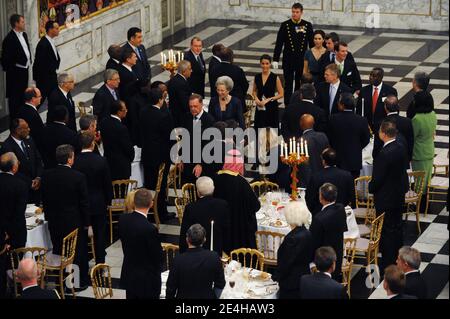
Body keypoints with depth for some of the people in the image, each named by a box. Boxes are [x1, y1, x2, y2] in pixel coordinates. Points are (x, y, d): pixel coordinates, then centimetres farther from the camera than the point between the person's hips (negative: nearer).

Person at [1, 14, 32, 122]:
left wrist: (29, 62, 9)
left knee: (22, 95, 17)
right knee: (15, 96, -1)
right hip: (16, 71, -9)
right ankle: (14, 119, 5)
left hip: (24, 69, 9)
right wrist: (10, 68, -13)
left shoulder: (24, 35, 9)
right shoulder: (10, 38, -18)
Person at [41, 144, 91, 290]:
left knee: (58, 252, 15)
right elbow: (84, 203, -12)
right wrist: (88, 224, -2)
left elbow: (44, 200, 3)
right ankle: (81, 282, 23)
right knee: (80, 252, 13)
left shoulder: (46, 176, -7)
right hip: (75, 222, -3)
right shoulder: (78, 177, -18)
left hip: (54, 222, 3)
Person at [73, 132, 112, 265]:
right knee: (99, 234, 11)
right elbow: (108, 184, -6)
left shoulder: (74, 162, -13)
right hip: (99, 204, 0)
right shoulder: (101, 161, -14)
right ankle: (100, 263, 17)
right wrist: (108, 200, 9)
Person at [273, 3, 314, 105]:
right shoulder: (285, 25, -3)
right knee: (288, 84, 2)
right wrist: (275, 60, -7)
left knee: (299, 84, 9)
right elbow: (279, 43, -2)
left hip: (302, 59, 1)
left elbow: (312, 43, 5)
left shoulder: (307, 26, 0)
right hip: (288, 59, -1)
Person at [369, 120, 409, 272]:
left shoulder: (384, 154, -28)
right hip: (399, 194, 8)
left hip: (385, 198, -8)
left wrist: (371, 188, -3)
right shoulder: (401, 148, -3)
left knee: (387, 230, 2)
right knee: (397, 226, 20)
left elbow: (378, 178, -22)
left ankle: (388, 262, 10)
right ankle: (398, 257, 33)